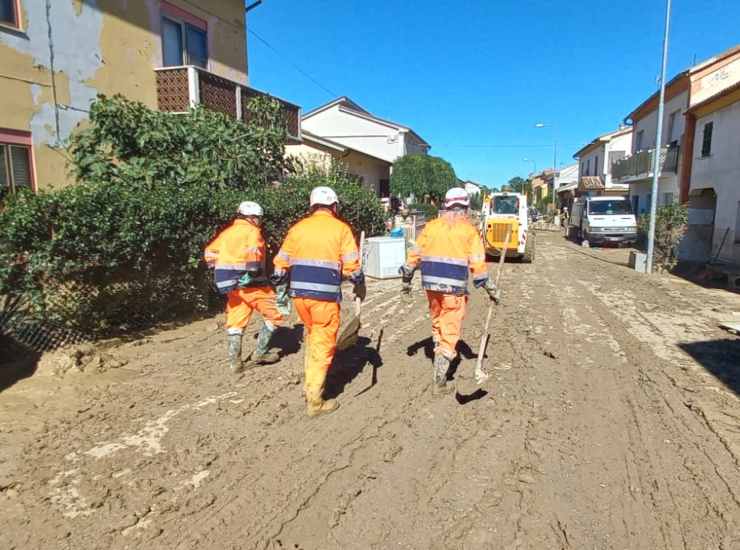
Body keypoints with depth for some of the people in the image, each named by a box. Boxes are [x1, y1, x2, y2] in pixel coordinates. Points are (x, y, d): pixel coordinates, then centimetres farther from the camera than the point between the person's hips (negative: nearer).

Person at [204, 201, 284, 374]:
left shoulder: (226, 232, 15)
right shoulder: (252, 231, -6)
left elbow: (209, 252, 15)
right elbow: (253, 253, -24)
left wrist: (220, 270, 19)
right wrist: (254, 271, -14)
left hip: (233, 285, 7)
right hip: (251, 283, -7)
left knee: (235, 322, 13)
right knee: (274, 315, 7)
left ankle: (235, 361, 13)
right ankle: (260, 353, 9)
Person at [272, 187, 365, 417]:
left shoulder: (298, 228, 8)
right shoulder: (340, 228, -1)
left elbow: (281, 262, 8)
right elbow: (351, 265, -5)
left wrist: (280, 283, 23)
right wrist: (359, 285, 11)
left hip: (299, 294, 4)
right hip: (325, 296, -4)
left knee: (313, 336, 25)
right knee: (323, 346, 6)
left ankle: (310, 384, 33)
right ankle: (314, 401, 11)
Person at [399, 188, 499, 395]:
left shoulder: (431, 226, 6)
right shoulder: (468, 230, -2)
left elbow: (415, 254, 6)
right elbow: (477, 264, -6)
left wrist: (407, 278, 17)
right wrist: (490, 289, 3)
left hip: (431, 284, 4)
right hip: (454, 287, -4)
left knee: (437, 322, 24)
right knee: (450, 331, 4)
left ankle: (440, 360, 39)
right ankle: (439, 379, 4)